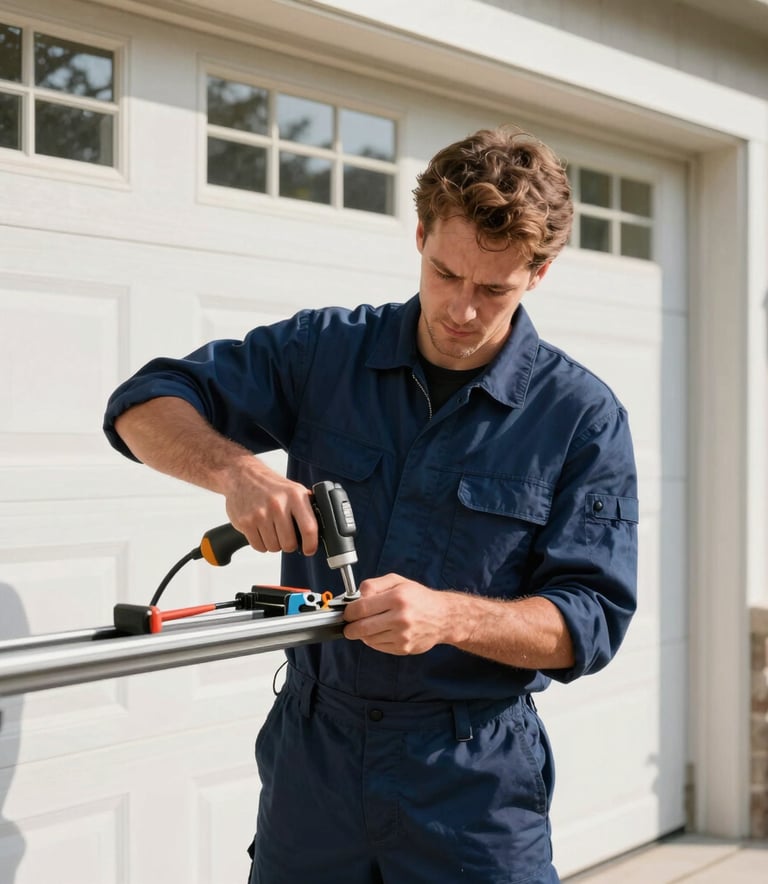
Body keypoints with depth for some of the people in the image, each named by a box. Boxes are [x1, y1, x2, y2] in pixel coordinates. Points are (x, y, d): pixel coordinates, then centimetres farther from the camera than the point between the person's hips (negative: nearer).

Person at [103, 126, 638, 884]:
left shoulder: (582, 416, -6)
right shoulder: (326, 350, 1)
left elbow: (590, 620, -9)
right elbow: (146, 405, -1)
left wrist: (447, 616, -27)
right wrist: (234, 470, -22)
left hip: (474, 780, -2)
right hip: (310, 755, 2)